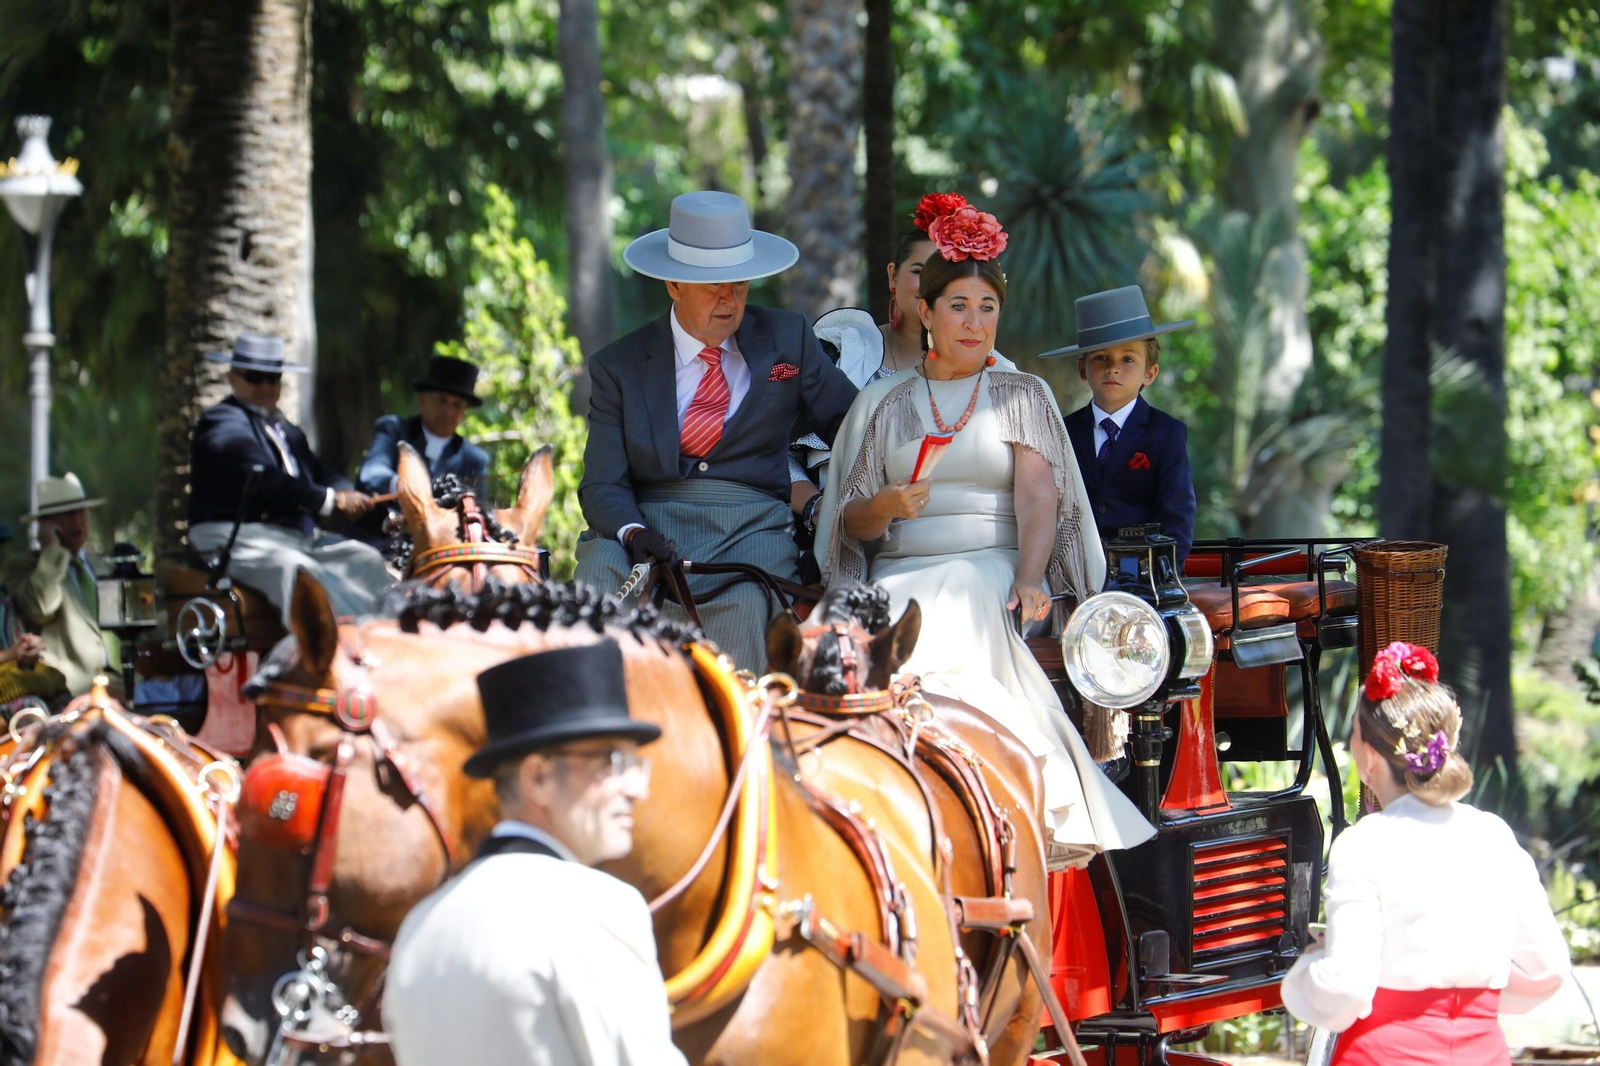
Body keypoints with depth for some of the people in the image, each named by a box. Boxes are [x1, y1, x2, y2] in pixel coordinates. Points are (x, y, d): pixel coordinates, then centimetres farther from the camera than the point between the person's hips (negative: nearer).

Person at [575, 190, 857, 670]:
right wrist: (632, 532, -18)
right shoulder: (619, 366, 11)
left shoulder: (787, 340, 14)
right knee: (599, 580, -33)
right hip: (652, 521, 1)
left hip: (754, 523, -1)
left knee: (743, 607, -35)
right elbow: (603, 484, 4)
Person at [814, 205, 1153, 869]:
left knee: (964, 621, -38)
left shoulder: (1023, 395, 15)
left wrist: (1029, 579, -20)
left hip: (996, 570, -2)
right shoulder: (882, 404, 19)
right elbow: (852, 524, 15)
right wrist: (888, 505, -9)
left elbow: (1037, 497, -2)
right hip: (904, 575, 2)